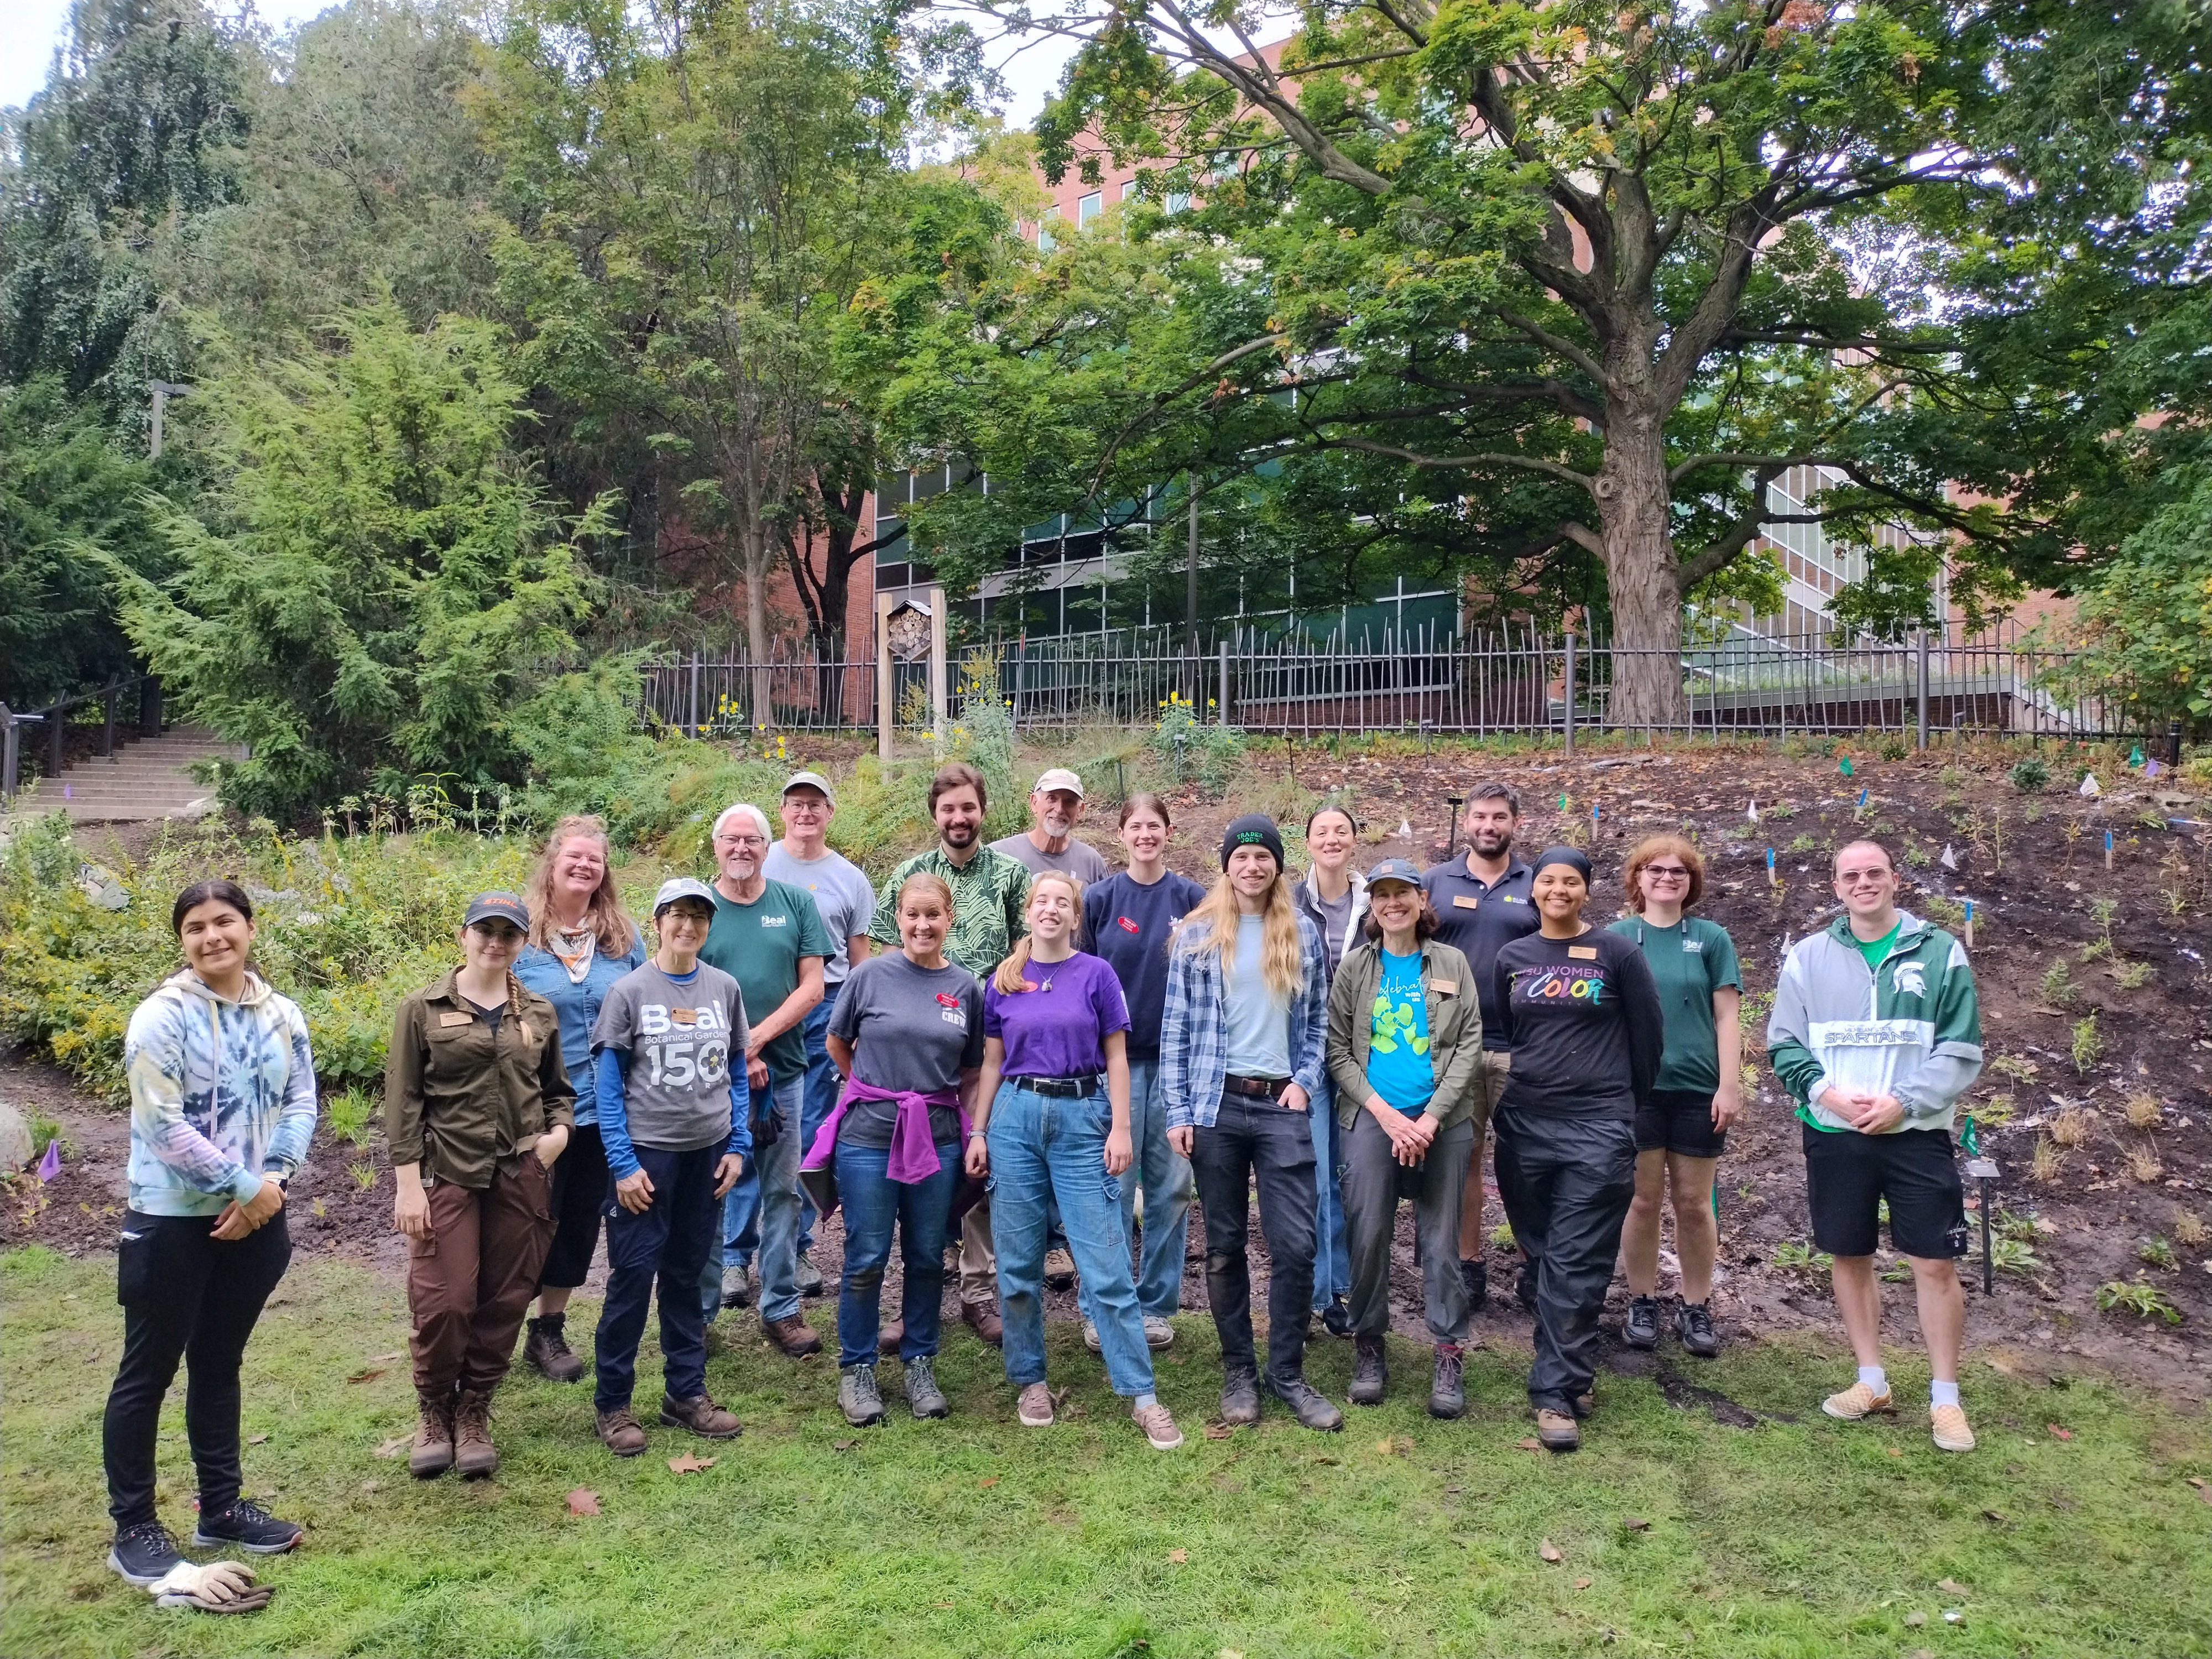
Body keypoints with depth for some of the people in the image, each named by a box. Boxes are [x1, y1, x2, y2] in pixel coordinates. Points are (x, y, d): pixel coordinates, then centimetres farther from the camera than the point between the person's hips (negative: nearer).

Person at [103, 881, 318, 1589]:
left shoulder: (282, 1016, 3)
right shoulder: (161, 1016, -13)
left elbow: (302, 1104, 2)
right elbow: (162, 1123, -19)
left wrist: (272, 1183, -13)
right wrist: (244, 1185, -16)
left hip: (255, 1218, 5)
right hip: (172, 1220, -5)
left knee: (219, 1364, 17)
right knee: (149, 1371, 5)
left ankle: (221, 1508, 28)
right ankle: (133, 1529, 18)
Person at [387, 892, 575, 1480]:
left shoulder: (539, 1014, 10)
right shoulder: (423, 1009, 0)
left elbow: (558, 1089, 20)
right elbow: (403, 1100, -2)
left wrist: (560, 1129, -2)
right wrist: (407, 1183, -7)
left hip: (522, 1176, 3)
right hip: (446, 1174, -3)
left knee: (505, 1302, 6)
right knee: (444, 1303, -5)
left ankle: (474, 1415, 23)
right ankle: (435, 1414, 18)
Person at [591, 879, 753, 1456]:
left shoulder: (724, 988, 4)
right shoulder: (629, 991, -6)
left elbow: (737, 1075, 9)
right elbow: (609, 1085, -6)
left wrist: (738, 1146, 2)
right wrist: (622, 1164, -11)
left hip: (707, 1153, 3)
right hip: (646, 1152, -3)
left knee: (687, 1274, 12)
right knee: (632, 1275, -1)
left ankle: (686, 1392, 23)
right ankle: (612, 1404, 12)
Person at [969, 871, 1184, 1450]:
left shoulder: (1096, 974, 1)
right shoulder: (1003, 981, 7)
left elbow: (1116, 1057, 2)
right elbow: (992, 1062, 11)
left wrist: (1121, 1128, -5)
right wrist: (977, 1131, 7)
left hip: (1082, 1118, -2)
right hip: (1016, 1117, 2)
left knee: (1107, 1266, -4)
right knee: (1018, 1264, 7)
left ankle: (1141, 1394, 3)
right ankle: (1030, 1381, 23)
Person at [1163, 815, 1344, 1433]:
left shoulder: (1304, 934, 8)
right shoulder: (1197, 935, 2)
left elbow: (1318, 1020, 13)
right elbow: (1175, 1028, 1)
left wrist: (1304, 1081, -2)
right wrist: (1178, 1111, -4)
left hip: (1282, 1106, 1)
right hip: (1217, 1105, -1)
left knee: (1295, 1244, -2)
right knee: (1224, 1246, 7)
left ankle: (1287, 1372, 14)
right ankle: (1238, 1371, 21)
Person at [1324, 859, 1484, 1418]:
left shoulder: (1452, 964, 6)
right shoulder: (1354, 967, 6)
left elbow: (1470, 1044, 1)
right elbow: (1338, 1050, 2)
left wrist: (1431, 1118, -9)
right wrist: (1385, 1114, -9)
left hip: (1443, 1120, 0)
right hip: (1370, 1119, 0)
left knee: (1440, 1237, 2)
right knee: (1368, 1234, 0)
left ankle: (1449, 1355, 12)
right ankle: (1369, 1345, 15)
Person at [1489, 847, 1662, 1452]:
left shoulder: (1617, 953, -1)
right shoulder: (1512, 958, 9)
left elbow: (1647, 1034, 6)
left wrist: (1630, 1103, 12)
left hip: (1597, 1127, -4)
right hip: (1525, 1123, 4)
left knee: (1576, 1265, -5)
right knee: (1542, 1256, 9)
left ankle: (1556, 1391, -1)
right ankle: (1571, 1371, 23)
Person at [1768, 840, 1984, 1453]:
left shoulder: (1940, 952, -1)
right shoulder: (1808, 956, 4)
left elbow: (1962, 1050, -3)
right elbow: (1784, 1045, 4)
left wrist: (1904, 1102, -14)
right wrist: (1827, 1093, -12)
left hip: (1917, 1134, -2)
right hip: (1834, 1134, 2)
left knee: (1936, 1264, -1)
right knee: (1850, 1258, 11)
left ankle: (1945, 1397, 13)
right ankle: (1872, 1381, 25)